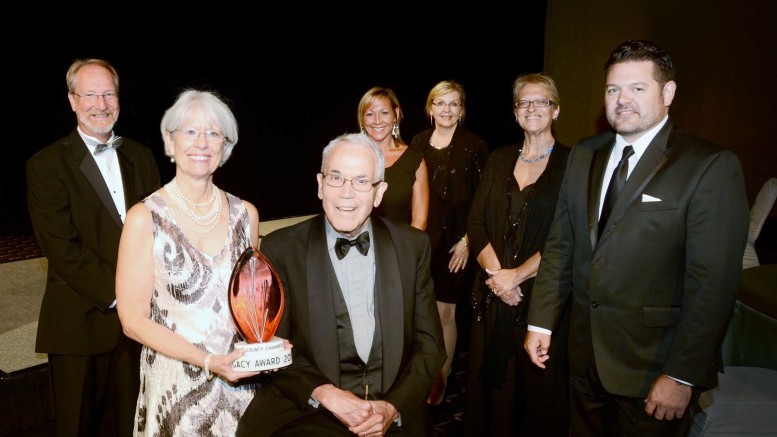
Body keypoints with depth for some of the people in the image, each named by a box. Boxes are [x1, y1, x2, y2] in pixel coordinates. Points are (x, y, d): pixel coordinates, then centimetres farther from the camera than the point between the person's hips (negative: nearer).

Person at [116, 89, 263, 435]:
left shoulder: (245, 213, 0)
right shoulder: (144, 218, -11)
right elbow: (134, 320, -10)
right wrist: (208, 361, -19)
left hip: (239, 380, 3)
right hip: (175, 387, -3)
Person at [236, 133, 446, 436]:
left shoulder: (413, 246, 1)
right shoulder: (280, 249, -3)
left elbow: (430, 343, 4)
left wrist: (394, 406, -10)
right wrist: (324, 393, -15)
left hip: (393, 410, 2)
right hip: (307, 410, -1)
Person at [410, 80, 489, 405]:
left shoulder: (474, 146, -3)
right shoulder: (418, 142, 7)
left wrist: (467, 240, -8)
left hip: (454, 240, -3)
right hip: (421, 238, 3)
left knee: (444, 312, 3)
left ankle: (441, 378, 22)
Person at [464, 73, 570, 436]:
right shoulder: (499, 160, 10)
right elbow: (475, 223, 3)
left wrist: (516, 275, -14)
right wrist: (497, 273, -10)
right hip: (493, 296, 4)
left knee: (539, 388, 7)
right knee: (490, 381, 12)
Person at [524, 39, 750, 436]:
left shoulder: (711, 166, -11)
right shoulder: (584, 155, 6)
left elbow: (713, 282, -15)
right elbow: (560, 245, 7)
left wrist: (682, 375, -15)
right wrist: (541, 322, 5)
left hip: (654, 365, -5)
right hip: (585, 356, 5)